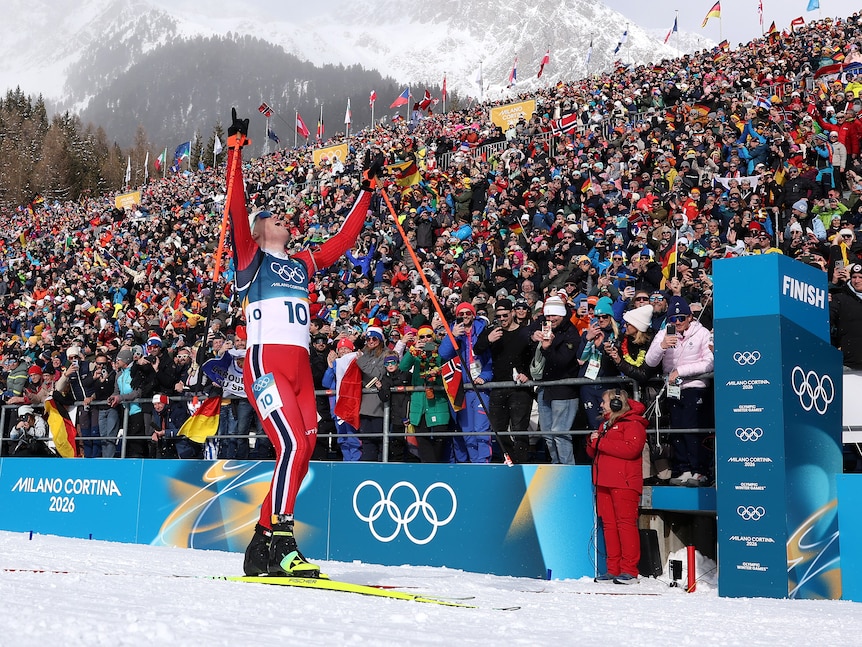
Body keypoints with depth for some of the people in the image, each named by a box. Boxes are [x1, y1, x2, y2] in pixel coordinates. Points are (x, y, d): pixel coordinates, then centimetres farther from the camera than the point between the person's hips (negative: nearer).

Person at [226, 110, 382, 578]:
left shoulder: (301, 264, 24)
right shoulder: (250, 258, 9)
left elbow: (345, 238, 27)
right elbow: (236, 209, -4)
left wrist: (368, 187, 31)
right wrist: (235, 149, -8)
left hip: (301, 369, 6)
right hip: (265, 363, -6)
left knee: (302, 454, 1)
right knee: (293, 445, -22)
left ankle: (261, 547, 10)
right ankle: (280, 544, -18)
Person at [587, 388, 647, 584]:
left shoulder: (632, 423, -4)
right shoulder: (605, 424, 25)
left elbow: (631, 448, -20)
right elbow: (594, 453, 27)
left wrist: (601, 442, -16)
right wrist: (592, 442, 3)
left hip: (624, 482, -8)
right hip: (604, 482, 9)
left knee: (626, 523, -8)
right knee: (609, 524, 6)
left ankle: (629, 571, -7)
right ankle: (613, 569, 9)